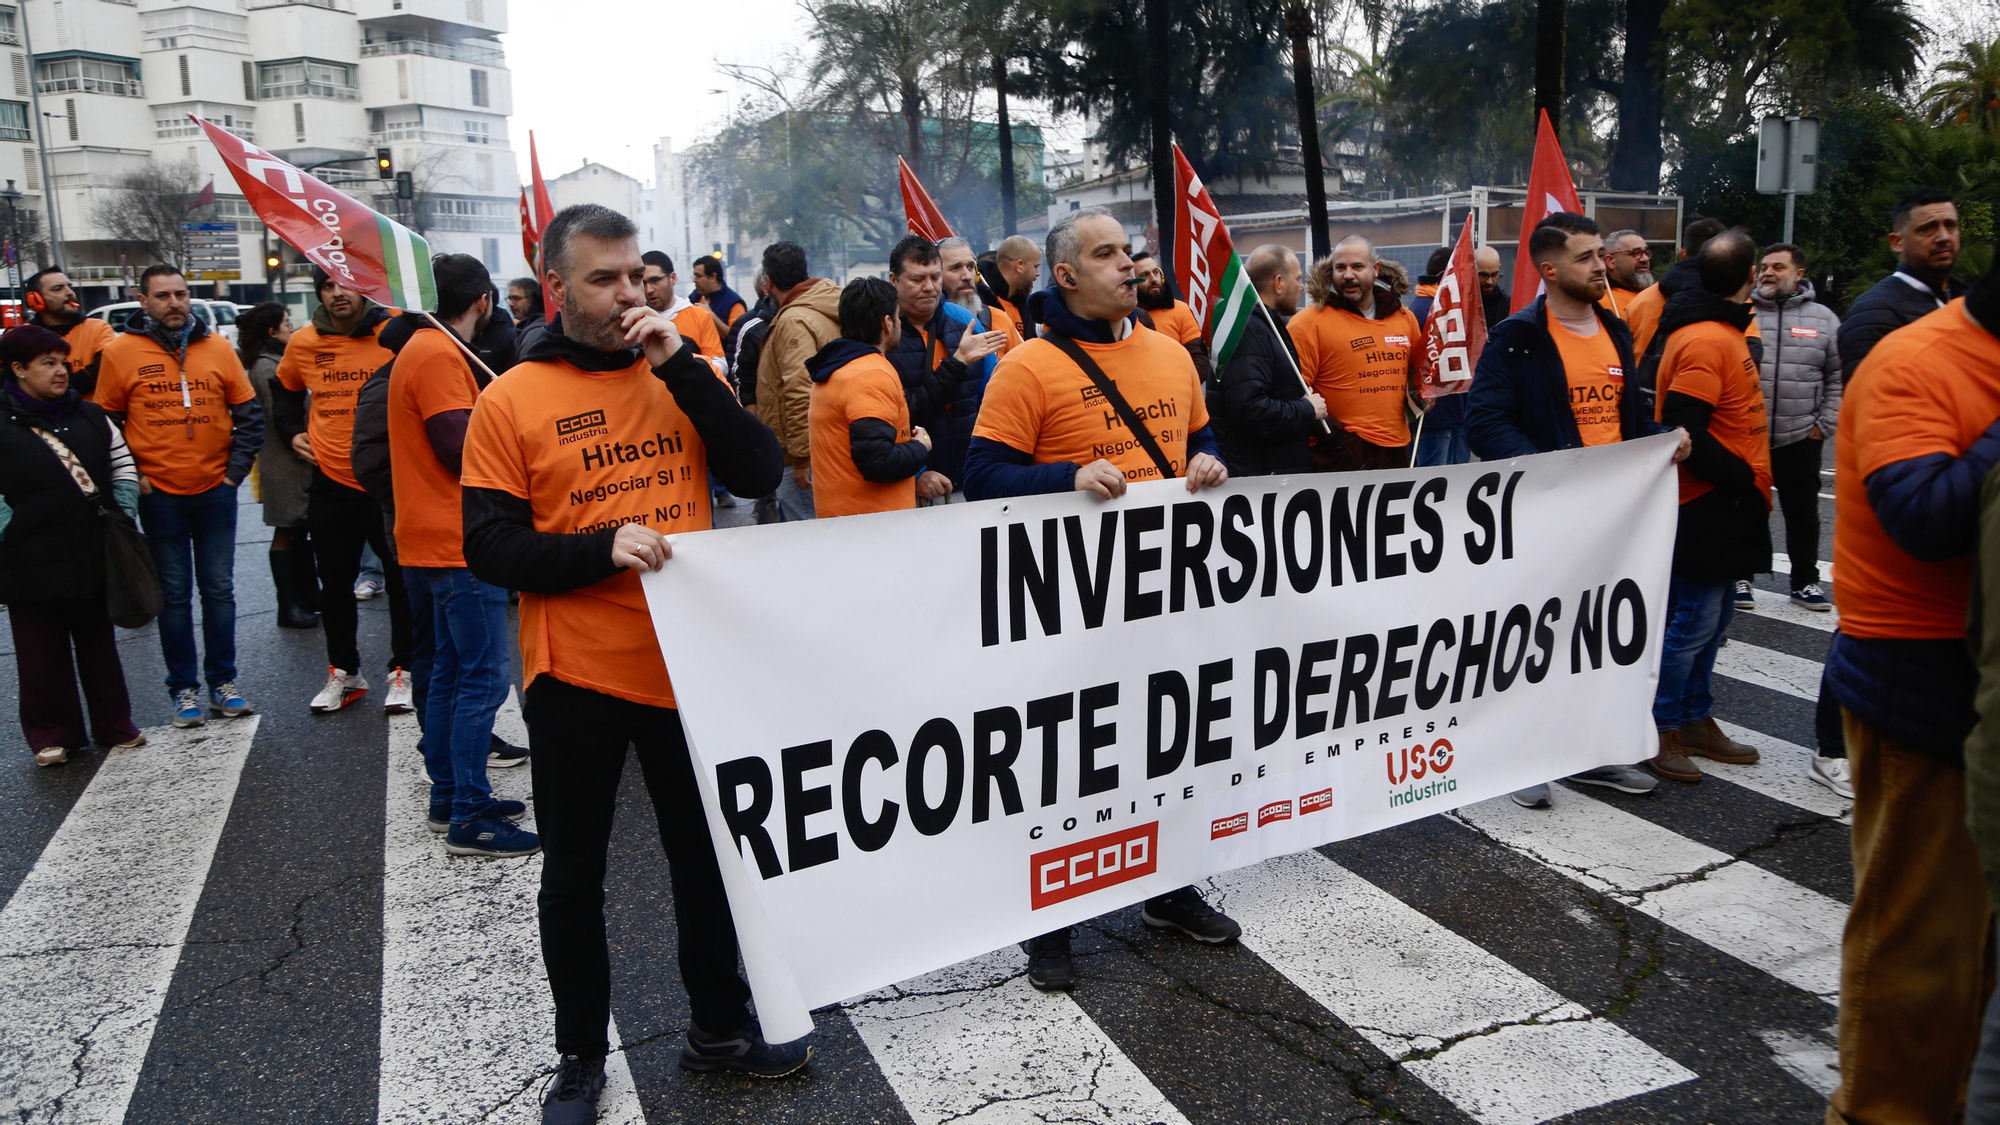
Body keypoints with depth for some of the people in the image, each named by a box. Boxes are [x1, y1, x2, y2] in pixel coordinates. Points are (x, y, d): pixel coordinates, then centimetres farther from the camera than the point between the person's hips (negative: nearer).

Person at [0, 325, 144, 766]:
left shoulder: (89, 415, 8)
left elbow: (123, 465, 13)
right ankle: (52, 736, 18)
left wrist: (123, 515, 3)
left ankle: (115, 726, 25)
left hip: (95, 558, 4)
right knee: (43, 655, 6)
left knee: (99, 646, 14)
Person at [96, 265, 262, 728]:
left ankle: (223, 681, 19)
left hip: (216, 491, 2)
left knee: (218, 589, 9)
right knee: (174, 595, 6)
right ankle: (183, 688, 15)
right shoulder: (120, 352, -3)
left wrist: (236, 469, -1)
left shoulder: (218, 347, 3)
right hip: (159, 495, -2)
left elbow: (249, 414, 7)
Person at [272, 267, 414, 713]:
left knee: (401, 579, 5)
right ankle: (343, 672, 28)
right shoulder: (303, 343, 2)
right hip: (330, 483, 4)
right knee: (335, 582, 13)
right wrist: (292, 432, 8)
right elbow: (285, 392, 22)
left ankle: (402, 671, 19)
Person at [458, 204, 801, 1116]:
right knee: (574, 873, 13)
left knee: (705, 853, 16)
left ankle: (719, 1024, 36)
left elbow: (761, 473, -8)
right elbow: (489, 546, -8)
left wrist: (682, 366, -15)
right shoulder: (512, 399, -5)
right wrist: (602, 547, -23)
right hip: (575, 674, -2)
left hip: (689, 658, 3)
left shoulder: (677, 373, 4)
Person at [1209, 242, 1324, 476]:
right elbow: (1251, 411, -29)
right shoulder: (1247, 330, -18)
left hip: (1280, 470, 10)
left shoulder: (1270, 326, 15)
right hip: (1253, 475, -10)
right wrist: (1308, 411, -16)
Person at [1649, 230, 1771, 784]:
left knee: (1712, 616, 17)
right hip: (1707, 510, -10)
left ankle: (1696, 721, 28)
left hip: (1721, 509, 10)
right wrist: (1747, 481, -16)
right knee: (1694, 622, -3)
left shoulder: (1719, 332, 13)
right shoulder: (1705, 341, -19)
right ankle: (1659, 732, 7)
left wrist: (1749, 482, 12)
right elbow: (1684, 431, -25)